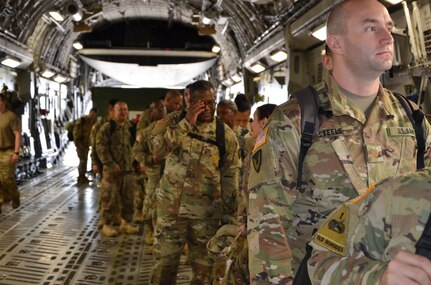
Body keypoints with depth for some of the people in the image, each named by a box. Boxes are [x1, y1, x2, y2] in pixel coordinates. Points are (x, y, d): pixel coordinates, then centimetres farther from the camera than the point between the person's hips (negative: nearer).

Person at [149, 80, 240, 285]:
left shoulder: (226, 135, -3)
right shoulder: (173, 122, 0)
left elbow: (230, 178, 1)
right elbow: (157, 151, -19)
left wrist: (228, 216, 0)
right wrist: (187, 122, -22)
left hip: (207, 212, 0)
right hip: (171, 207, 1)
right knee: (163, 264, 8)